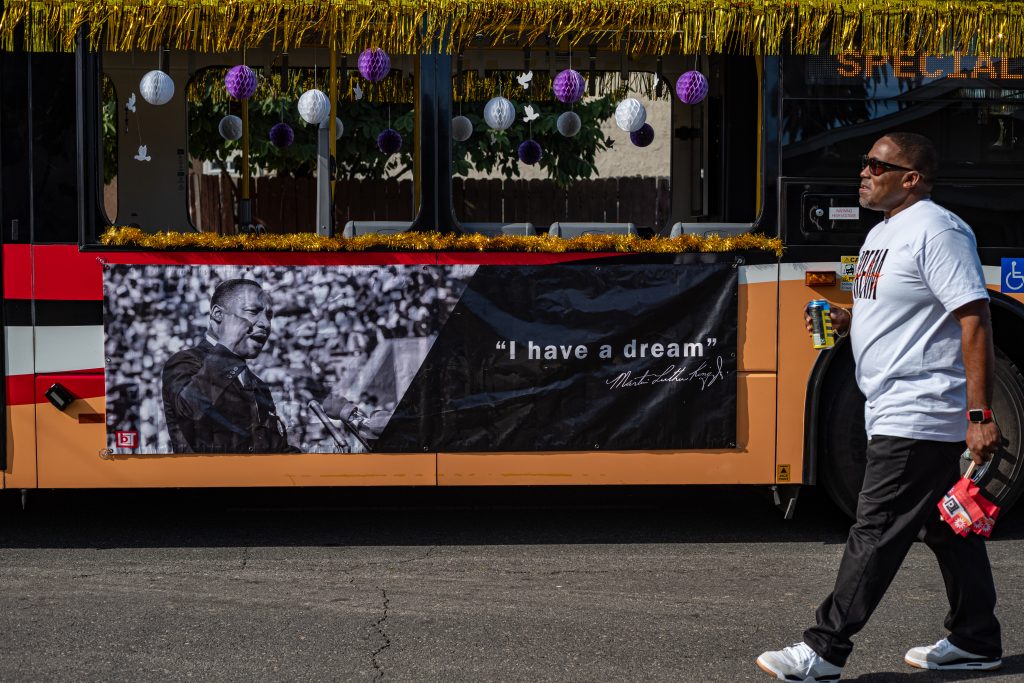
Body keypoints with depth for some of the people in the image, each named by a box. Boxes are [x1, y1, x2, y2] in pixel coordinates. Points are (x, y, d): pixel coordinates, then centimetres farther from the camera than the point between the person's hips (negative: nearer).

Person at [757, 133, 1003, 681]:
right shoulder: (882, 233, 15)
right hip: (895, 414, 10)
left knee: (877, 531, -7)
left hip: (917, 418, -10)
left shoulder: (935, 231, -16)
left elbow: (974, 319, -21)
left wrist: (979, 415, -24)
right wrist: (846, 320, 6)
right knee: (945, 528, 16)